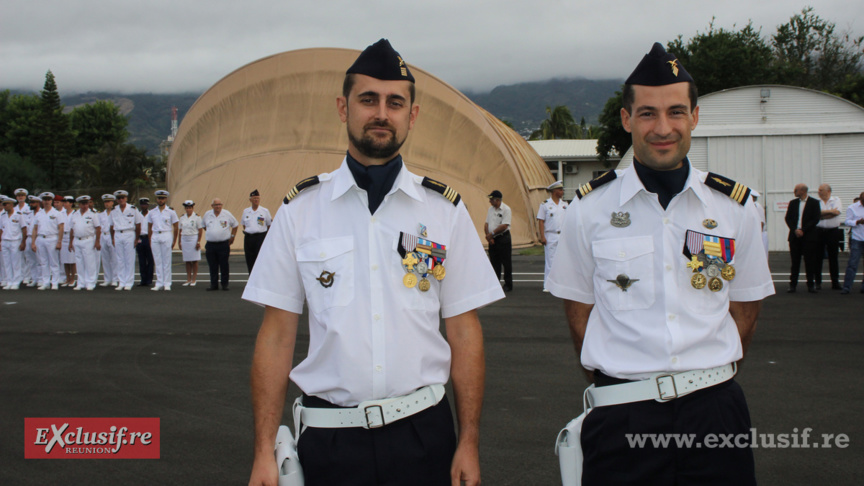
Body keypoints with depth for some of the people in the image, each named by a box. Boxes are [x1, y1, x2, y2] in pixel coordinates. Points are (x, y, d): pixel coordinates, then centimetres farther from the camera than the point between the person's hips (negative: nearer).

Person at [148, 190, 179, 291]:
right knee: (157, 261, 4)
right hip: (155, 237, 3)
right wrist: (149, 240, 8)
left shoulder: (171, 212, 2)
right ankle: (159, 283, 7)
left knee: (166, 261, -2)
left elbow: (176, 227, 4)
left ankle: (167, 284, 1)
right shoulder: (152, 213, 11)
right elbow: (150, 228, 15)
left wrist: (174, 241, -1)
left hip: (166, 236, -3)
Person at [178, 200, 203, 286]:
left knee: (194, 261, -1)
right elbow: (181, 230, 14)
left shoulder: (197, 217, -4)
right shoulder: (182, 218, 10)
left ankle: (194, 279, 5)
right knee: (187, 261, 6)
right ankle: (188, 279, 11)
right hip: (184, 239, 4)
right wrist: (180, 242, 9)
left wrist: (198, 242, -12)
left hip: (193, 239, -4)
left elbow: (200, 230, -6)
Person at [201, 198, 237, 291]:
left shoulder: (227, 214, 0)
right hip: (210, 244, 2)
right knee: (213, 266, 5)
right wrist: (210, 233, 14)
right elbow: (203, 225, 22)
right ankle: (214, 284, 11)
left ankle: (225, 284, 8)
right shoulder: (207, 214, 6)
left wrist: (232, 236, 6)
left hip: (223, 244, -2)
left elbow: (235, 225, 11)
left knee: (224, 266, 1)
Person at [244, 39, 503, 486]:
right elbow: (277, 334, 0)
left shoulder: (445, 210, 2)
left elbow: (464, 331, 2)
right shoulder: (299, 210, 0)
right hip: (329, 434, 0)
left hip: (422, 432, 0)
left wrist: (468, 443, -2)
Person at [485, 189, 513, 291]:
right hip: (492, 240, 6)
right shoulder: (490, 209, 10)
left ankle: (508, 285, 6)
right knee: (494, 263, 9)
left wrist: (491, 234, -13)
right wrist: (488, 235, -6)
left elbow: (504, 226, -18)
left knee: (506, 263, -1)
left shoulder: (506, 209, -11)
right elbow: (486, 224, 9)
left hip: (503, 238, -6)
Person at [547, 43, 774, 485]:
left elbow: (744, 308, 12)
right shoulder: (589, 210, 0)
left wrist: (708, 378, 7)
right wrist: (620, 386, 2)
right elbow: (579, 308, 7)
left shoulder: (735, 207, 5)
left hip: (714, 410, 1)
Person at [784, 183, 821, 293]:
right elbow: (788, 218, 7)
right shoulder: (793, 203, 11)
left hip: (808, 236, -3)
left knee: (810, 261, -1)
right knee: (795, 261, 3)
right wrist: (795, 230, -8)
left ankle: (811, 285, 6)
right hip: (795, 235, 3)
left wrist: (803, 230, -12)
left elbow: (816, 219, -7)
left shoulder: (814, 203, 0)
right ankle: (793, 285, 6)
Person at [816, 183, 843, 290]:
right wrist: (830, 211, -13)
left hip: (833, 231, -1)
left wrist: (822, 214, -10)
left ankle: (835, 282, 9)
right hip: (819, 231, 1)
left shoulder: (836, 200, 4)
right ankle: (818, 282, 9)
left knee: (833, 257, 3)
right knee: (818, 257, 2)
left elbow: (837, 212, -12)